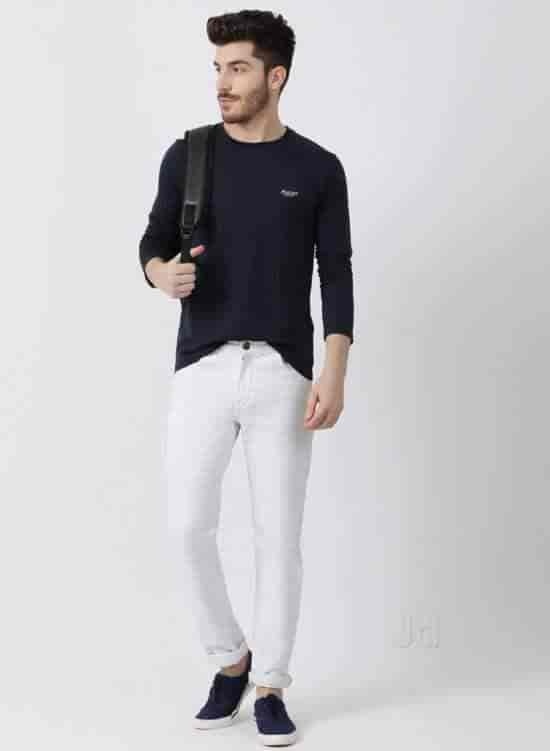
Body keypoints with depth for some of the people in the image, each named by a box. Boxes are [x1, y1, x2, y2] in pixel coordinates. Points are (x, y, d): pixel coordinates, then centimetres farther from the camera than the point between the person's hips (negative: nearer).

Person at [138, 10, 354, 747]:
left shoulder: (318, 168, 2)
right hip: (202, 368, 1)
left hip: (283, 373, -1)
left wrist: (334, 375, -10)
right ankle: (230, 659, 19)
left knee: (279, 535, 2)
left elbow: (337, 278, 1)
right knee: (188, 524, -4)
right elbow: (154, 243, 10)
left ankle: (271, 687, 16)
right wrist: (161, 274, -15)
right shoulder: (188, 155, 5)